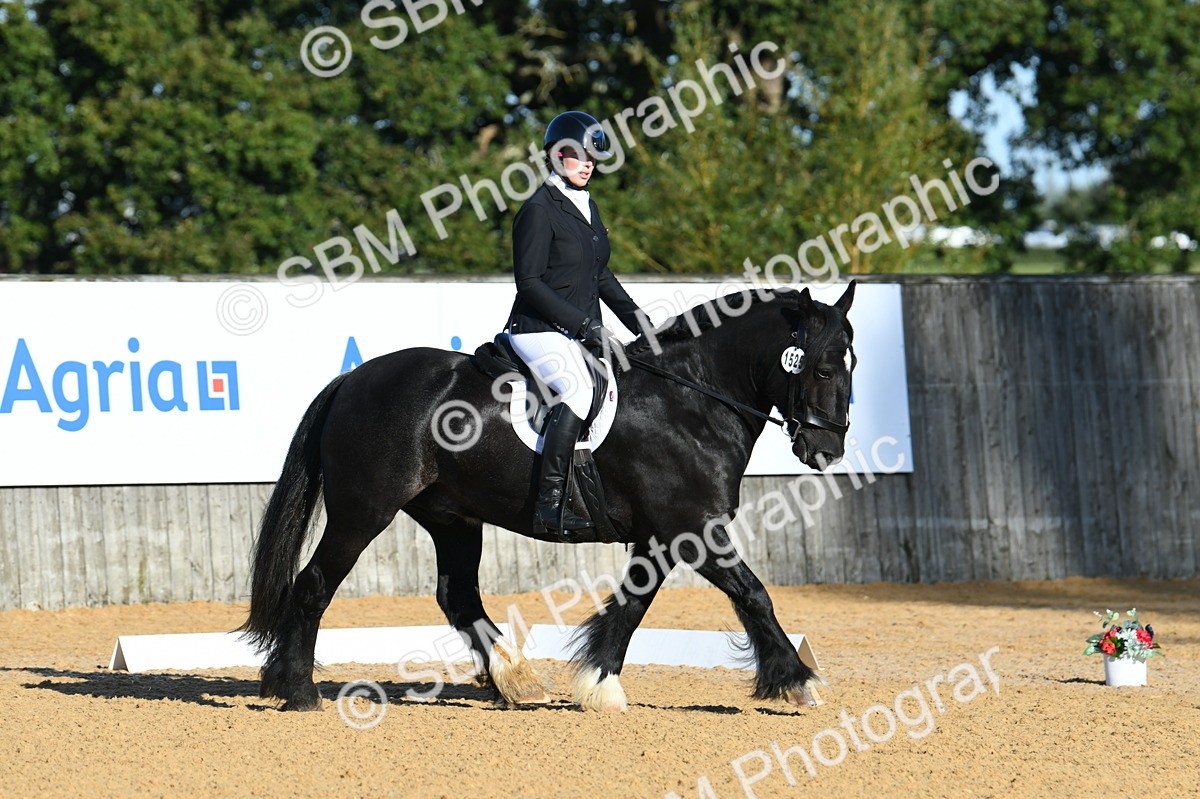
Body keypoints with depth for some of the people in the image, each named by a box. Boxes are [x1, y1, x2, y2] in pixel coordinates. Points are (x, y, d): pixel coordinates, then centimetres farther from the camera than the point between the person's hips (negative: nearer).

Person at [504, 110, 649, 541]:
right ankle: (550, 505, -35)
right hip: (539, 330, -10)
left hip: (580, 333, 10)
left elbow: (600, 274, 24)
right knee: (578, 389, -32)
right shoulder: (539, 210, -11)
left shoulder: (587, 206, 16)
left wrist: (635, 318, 12)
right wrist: (584, 324, -20)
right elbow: (530, 283, -16)